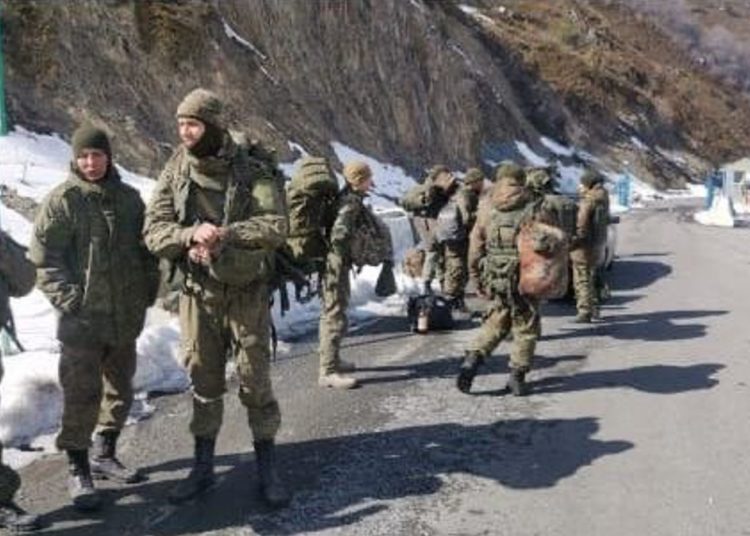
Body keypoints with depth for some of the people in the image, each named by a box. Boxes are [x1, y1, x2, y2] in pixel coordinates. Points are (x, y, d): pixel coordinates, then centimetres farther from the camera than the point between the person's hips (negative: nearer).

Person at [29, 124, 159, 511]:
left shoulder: (129, 198, 7)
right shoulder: (62, 201, -7)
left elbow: (145, 250, 15)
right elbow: (44, 258, -8)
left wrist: (147, 292, 6)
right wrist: (70, 299, -16)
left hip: (126, 317, 6)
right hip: (82, 319, -5)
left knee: (120, 390, 16)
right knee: (82, 396, -4)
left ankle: (105, 455, 33)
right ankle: (78, 472, 9)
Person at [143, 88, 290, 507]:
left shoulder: (253, 169, -10)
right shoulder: (176, 171, -1)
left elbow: (276, 226, -19)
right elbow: (154, 230, -7)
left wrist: (226, 234, -32)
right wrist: (191, 234, -27)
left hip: (247, 293, -2)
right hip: (198, 293, 3)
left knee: (256, 381, 4)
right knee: (204, 383, 13)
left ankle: (268, 468, 20)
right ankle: (203, 467, 27)